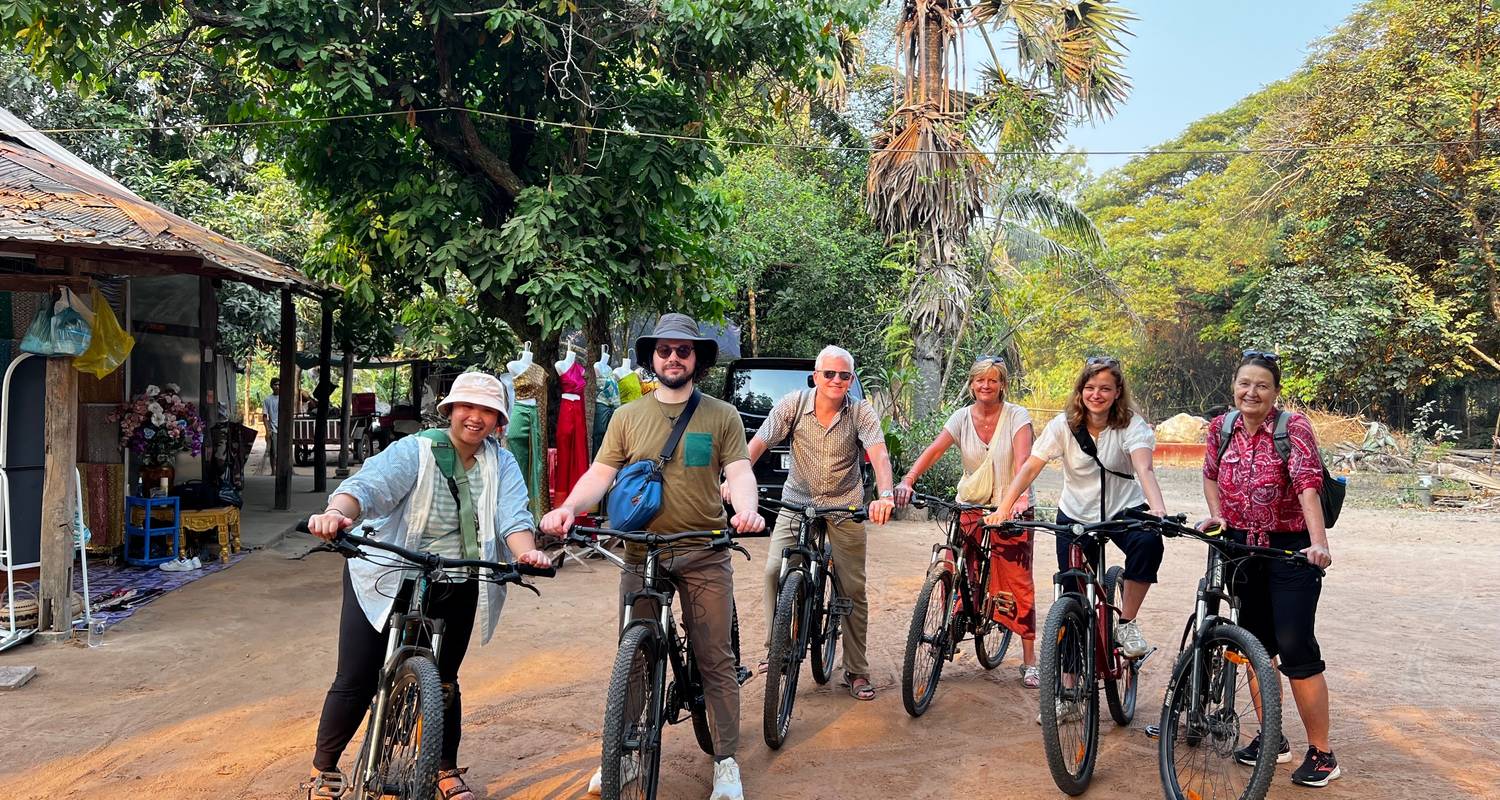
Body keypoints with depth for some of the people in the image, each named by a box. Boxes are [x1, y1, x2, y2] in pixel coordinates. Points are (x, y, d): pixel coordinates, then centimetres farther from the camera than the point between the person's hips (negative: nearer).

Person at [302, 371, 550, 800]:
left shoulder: (502, 465, 0)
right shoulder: (414, 451, -11)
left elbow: (512, 516, -13)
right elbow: (367, 485, -26)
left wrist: (527, 552, -35)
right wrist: (336, 512, -48)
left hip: (456, 590, 3)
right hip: (387, 581, -2)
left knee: (444, 682, 13)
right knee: (355, 682, 1)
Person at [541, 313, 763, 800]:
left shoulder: (722, 416, 2)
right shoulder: (628, 417, 7)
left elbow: (739, 472, -6)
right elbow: (600, 473, 1)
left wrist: (746, 508, -28)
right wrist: (569, 508, -18)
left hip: (704, 554, -2)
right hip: (641, 552, 2)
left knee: (715, 660, 3)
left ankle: (726, 760, 14)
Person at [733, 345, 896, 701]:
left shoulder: (862, 413, -11)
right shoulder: (794, 404, -10)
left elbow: (879, 455, -24)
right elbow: (757, 443, -15)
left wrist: (885, 495, -43)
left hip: (844, 506, 0)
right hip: (797, 501, 0)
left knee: (853, 589, 2)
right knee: (774, 570, -18)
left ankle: (856, 671, 15)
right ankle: (777, 649, 0)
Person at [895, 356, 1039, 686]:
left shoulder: (1017, 416, -8)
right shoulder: (962, 417, -1)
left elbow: (1023, 458, -23)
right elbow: (934, 450, -14)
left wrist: (1020, 497, -40)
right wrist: (907, 481, -30)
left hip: (1012, 510, -3)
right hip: (971, 507, 3)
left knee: (1018, 583, -3)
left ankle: (1029, 661, 5)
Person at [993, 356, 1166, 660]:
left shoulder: (1132, 425, -12)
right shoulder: (1064, 425, -9)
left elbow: (1144, 469, -29)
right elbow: (1030, 468, -16)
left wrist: (1158, 509, -48)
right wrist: (1003, 509, -29)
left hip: (1124, 510, -1)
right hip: (1075, 515, 1)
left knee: (1148, 542, -33)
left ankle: (1126, 624, -14)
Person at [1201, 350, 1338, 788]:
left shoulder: (1293, 427, -13)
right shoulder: (1222, 426, 0)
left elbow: (1308, 485, -26)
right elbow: (1212, 475, 16)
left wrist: (1319, 543, -37)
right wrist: (1216, 515, 0)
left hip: (1291, 549, -5)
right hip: (1243, 548, 5)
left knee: (1296, 648, -6)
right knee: (1257, 644, 12)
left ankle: (1321, 754, 7)